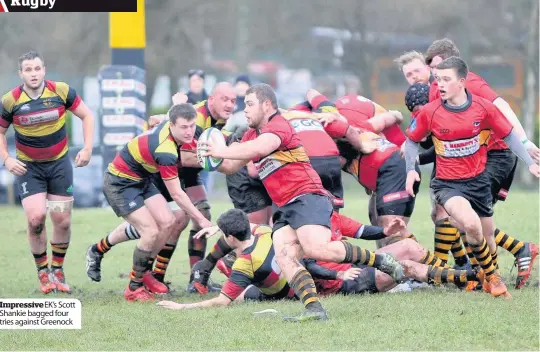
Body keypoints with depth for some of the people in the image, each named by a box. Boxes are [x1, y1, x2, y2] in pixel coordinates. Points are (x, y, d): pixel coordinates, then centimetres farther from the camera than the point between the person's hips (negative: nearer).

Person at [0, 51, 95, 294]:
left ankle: (57, 270, 22)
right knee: (36, 218, -16)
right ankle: (42, 271, 4)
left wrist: (87, 148, -8)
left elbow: (86, 116, 0)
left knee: (62, 221, 0)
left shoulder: (61, 91, -13)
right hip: (28, 166, -1)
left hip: (59, 162, 1)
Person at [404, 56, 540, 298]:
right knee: (471, 224, -28)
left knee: (486, 236, 13)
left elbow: (508, 134, 3)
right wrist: (410, 169, -9)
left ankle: (490, 281, 42)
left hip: (478, 180, 3)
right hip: (447, 184, -3)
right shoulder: (429, 112, -12)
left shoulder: (483, 107, -10)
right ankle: (491, 275, -5)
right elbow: (412, 140, 5)